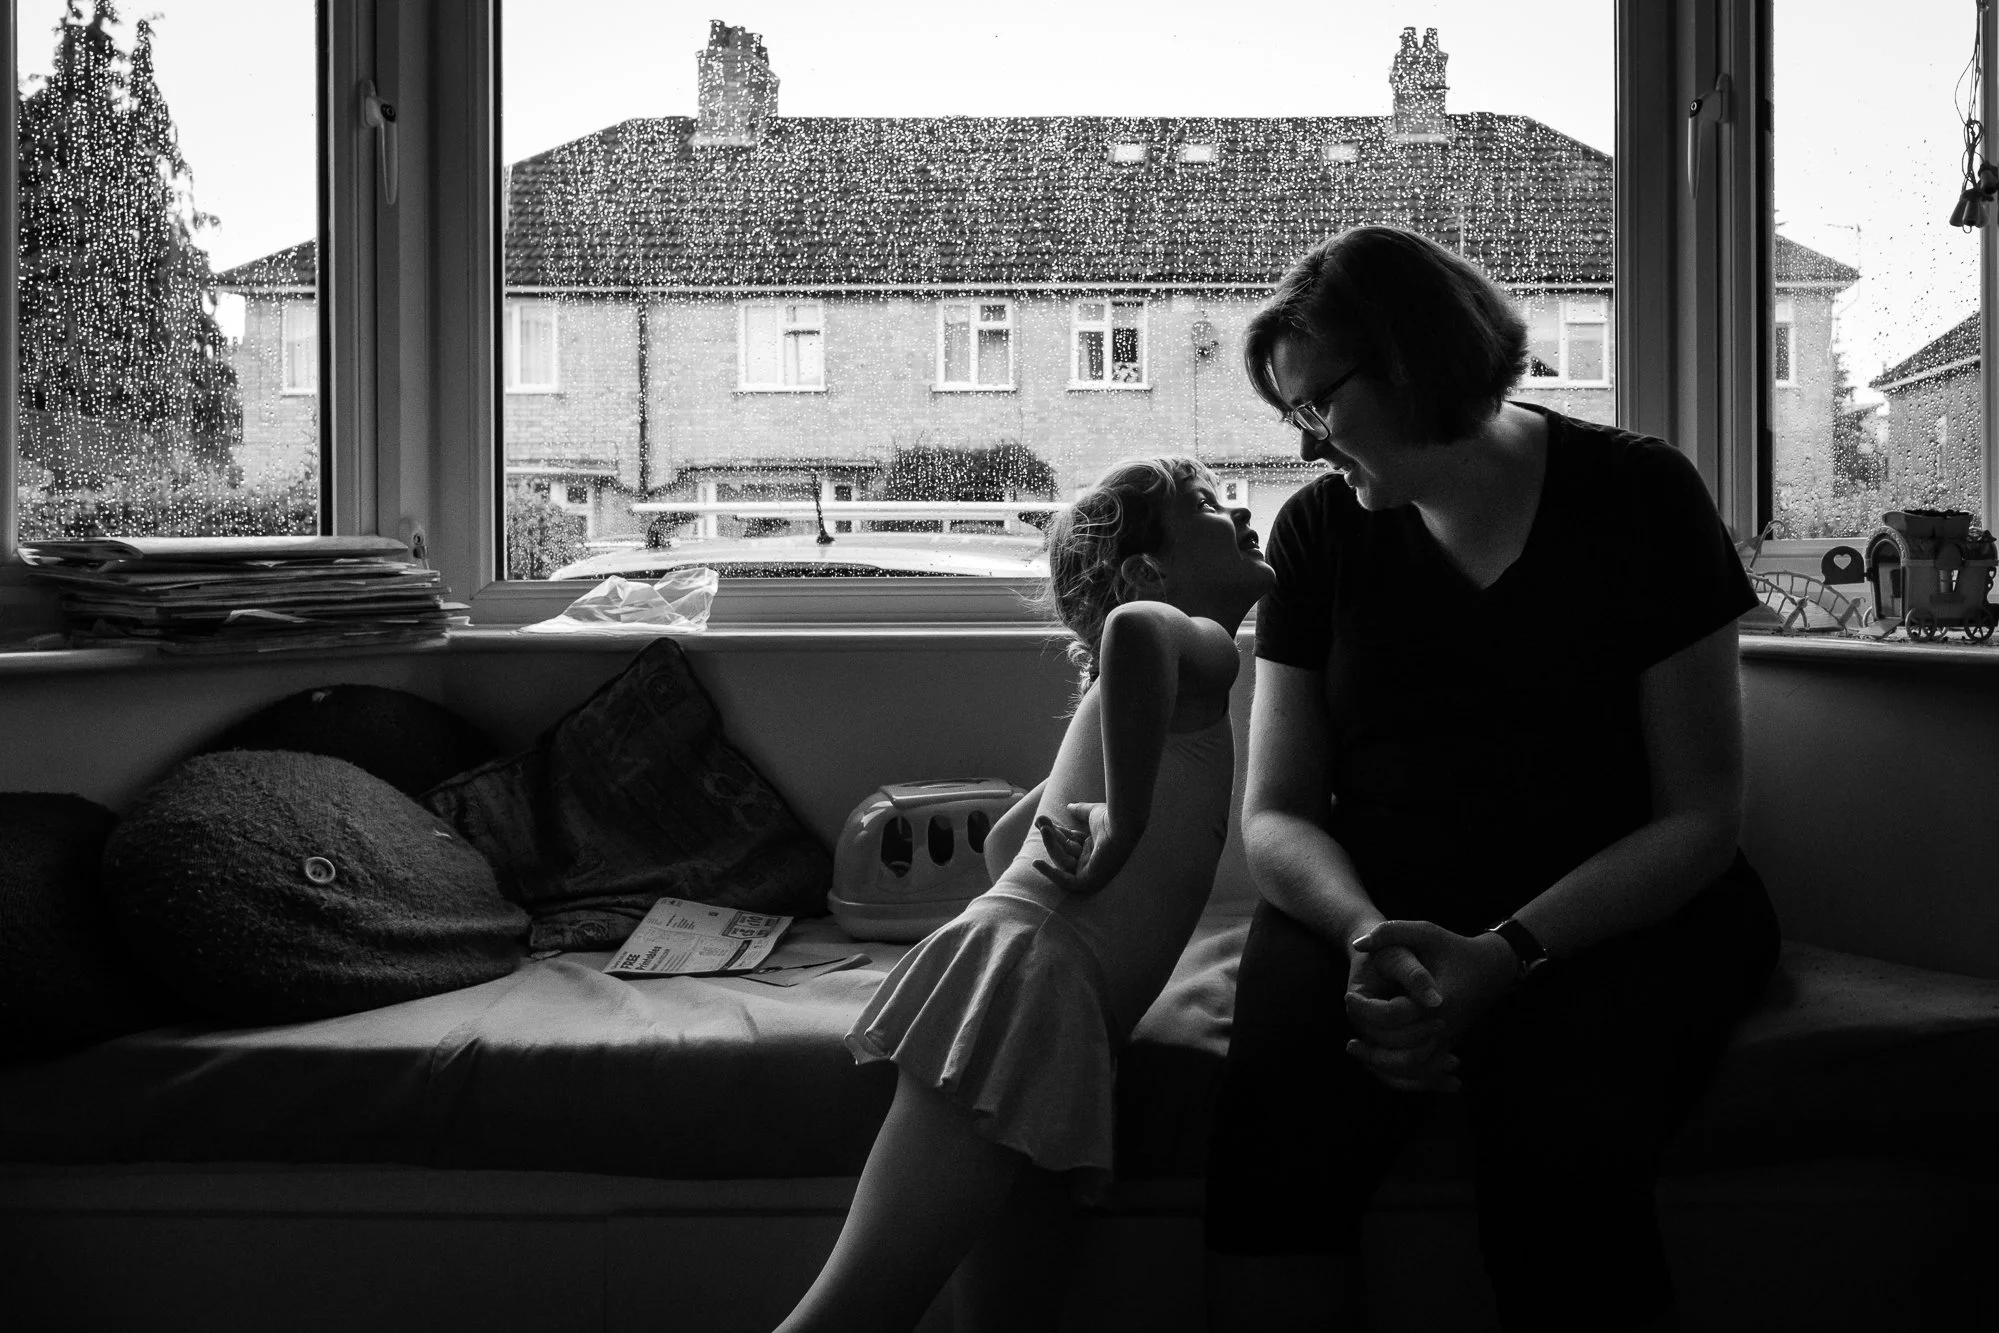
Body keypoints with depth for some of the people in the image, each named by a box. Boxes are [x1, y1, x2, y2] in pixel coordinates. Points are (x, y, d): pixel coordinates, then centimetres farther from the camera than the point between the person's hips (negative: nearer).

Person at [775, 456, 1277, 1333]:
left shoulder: (1154, 680, 28)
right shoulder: (1205, 645, 2)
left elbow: (1002, 839, 35)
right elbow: (1133, 627, -27)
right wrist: (1124, 825, -18)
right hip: (1032, 977, -10)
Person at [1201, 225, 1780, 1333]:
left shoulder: (1637, 496, -1)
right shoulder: (1320, 532, 7)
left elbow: (1701, 817, -4)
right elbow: (1276, 815, 6)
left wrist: (1505, 955, -19)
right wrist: (1367, 932, -17)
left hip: (1615, 913, -1)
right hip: (1374, 904, 2)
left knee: (1560, 1155, -32)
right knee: (1275, 1128, -28)